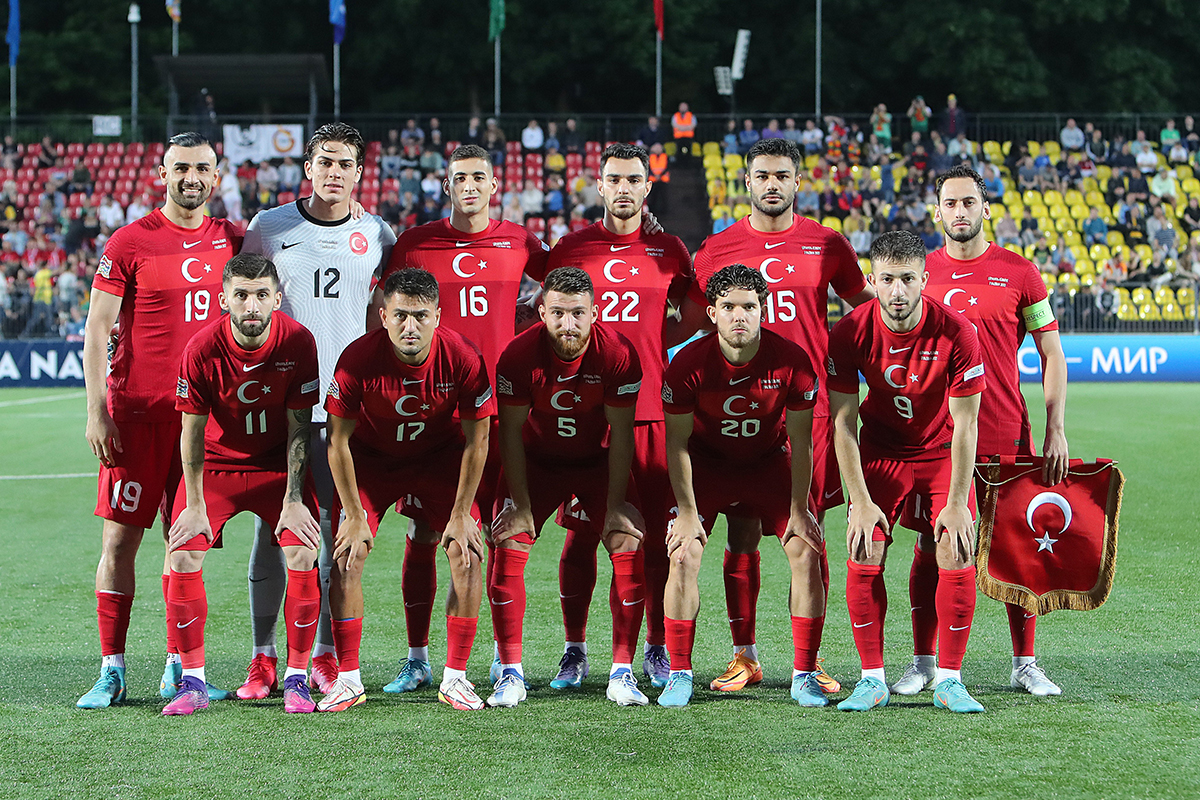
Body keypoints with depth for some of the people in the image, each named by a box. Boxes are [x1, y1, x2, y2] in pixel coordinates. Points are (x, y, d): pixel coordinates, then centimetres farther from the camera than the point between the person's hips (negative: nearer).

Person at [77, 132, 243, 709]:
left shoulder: (231, 240, 9)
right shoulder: (129, 243, -4)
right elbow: (96, 330, -4)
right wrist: (97, 411, -11)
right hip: (136, 410, -3)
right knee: (120, 539, -2)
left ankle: (179, 668, 14)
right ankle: (112, 671, 4)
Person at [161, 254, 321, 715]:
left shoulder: (297, 342, -17)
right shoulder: (202, 349, -19)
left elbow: (299, 428, -10)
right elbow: (192, 431, -10)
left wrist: (294, 499, -15)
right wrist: (195, 505, -11)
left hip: (278, 465, 0)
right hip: (215, 465, 0)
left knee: (303, 556, -18)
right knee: (183, 558, -15)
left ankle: (296, 679, -6)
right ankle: (192, 682, -3)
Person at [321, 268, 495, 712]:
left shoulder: (463, 359, -26)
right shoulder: (358, 359, -28)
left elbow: (476, 440, -14)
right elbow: (338, 442, -17)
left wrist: (461, 513, -13)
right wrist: (355, 515, -16)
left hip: (440, 456, 1)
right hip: (370, 456, 0)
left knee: (467, 555, -13)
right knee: (346, 556, -13)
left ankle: (455, 676, -2)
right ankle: (348, 679, -4)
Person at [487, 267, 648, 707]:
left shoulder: (618, 354, -24)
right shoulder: (519, 355, -24)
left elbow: (621, 436, -15)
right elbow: (511, 433, -14)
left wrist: (616, 506, -15)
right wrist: (521, 506, -17)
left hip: (598, 461, 0)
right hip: (536, 461, 0)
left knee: (631, 549, -14)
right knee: (507, 550, -14)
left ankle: (622, 673, -5)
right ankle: (511, 675, -6)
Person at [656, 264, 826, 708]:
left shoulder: (792, 361, -22)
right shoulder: (688, 364, -23)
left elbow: (800, 441, -11)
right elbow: (677, 442, -13)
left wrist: (798, 510, -11)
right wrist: (688, 513, -15)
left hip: (770, 462, 1)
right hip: (707, 463, -1)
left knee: (806, 551, -13)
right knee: (684, 555, -16)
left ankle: (804, 675, -3)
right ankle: (679, 675, -4)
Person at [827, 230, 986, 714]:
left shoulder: (956, 333, -23)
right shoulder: (850, 333, -19)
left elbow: (964, 425, -16)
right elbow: (843, 424, -12)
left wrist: (957, 503, -17)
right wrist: (860, 501, -16)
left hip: (943, 452, -1)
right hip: (880, 452, 1)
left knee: (957, 559, -13)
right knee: (864, 560, -11)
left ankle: (948, 680, -2)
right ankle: (872, 679, -1)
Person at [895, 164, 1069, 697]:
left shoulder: (1018, 273, 2)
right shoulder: (919, 272, 6)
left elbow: (1052, 355, 5)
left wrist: (1056, 431, -3)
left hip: (1005, 434, -1)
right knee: (931, 545, 3)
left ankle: (1025, 665, 12)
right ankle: (922, 663, 12)